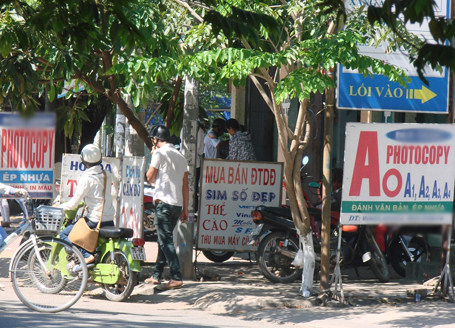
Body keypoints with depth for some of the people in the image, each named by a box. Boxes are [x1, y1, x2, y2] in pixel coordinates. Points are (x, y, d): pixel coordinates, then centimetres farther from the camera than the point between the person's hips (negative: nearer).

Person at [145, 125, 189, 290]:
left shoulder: (160, 153, -6)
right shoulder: (181, 157, 15)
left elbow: (150, 178, 0)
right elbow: (185, 186, 14)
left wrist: (152, 156, 10)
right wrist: (185, 209, 17)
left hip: (163, 202, -7)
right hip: (178, 205, 7)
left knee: (166, 241, -10)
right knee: (164, 239, 17)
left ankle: (176, 278, -19)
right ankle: (156, 275, 24)